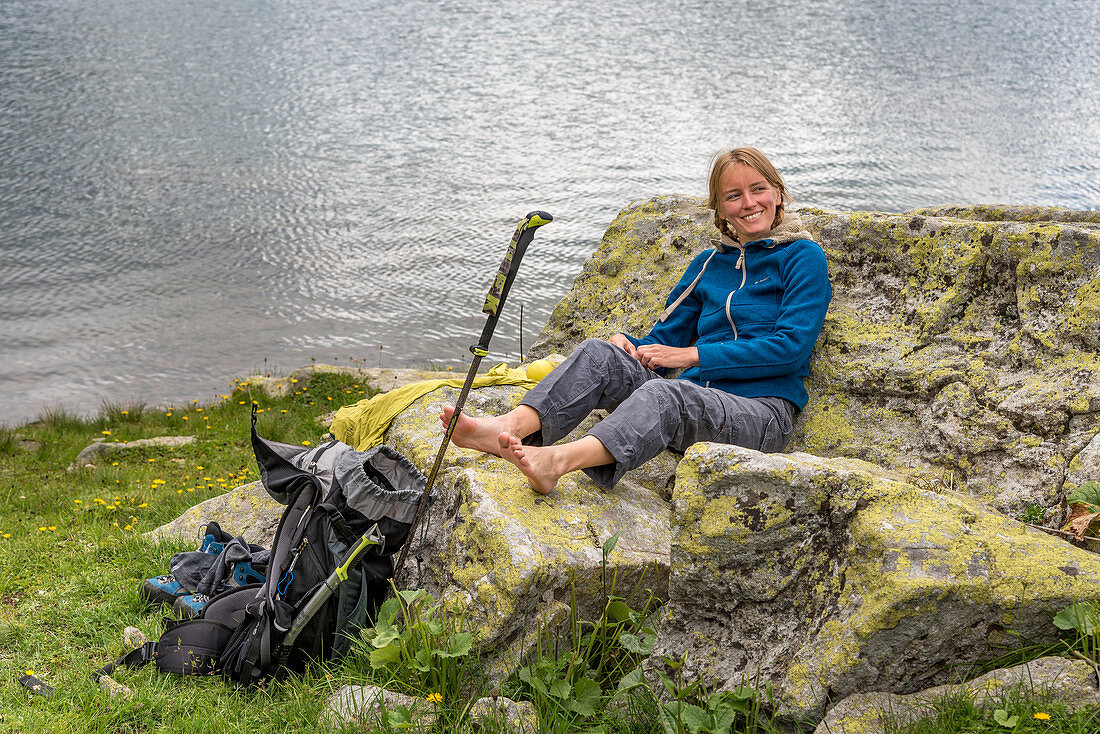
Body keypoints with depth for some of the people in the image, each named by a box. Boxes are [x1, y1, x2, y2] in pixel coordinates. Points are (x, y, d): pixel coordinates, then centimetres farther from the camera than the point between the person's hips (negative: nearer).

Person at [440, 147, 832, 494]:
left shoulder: (802, 257, 4)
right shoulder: (708, 263, 21)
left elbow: (791, 346, -9)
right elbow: (666, 337, 20)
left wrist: (693, 355, -12)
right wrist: (629, 346, -5)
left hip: (763, 413, -5)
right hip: (697, 395, 5)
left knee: (663, 392, -37)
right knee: (598, 353, -18)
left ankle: (556, 461, -59)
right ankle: (510, 428, -41)